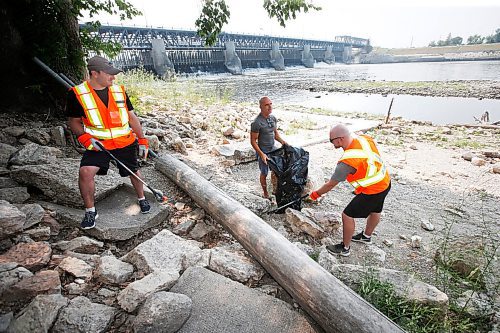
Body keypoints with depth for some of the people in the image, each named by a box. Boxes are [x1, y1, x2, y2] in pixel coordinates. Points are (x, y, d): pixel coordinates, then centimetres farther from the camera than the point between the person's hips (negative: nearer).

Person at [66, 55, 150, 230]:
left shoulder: (119, 90, 3)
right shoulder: (77, 93, -5)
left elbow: (132, 117, 8)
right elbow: (73, 121, 4)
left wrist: (142, 140, 5)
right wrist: (85, 137, -15)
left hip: (125, 142, 2)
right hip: (97, 143, -2)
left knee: (134, 171, 11)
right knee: (86, 172, -19)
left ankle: (142, 199, 40)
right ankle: (90, 211, 5)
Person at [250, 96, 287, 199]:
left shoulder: (273, 118, 0)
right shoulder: (257, 123, -22)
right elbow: (253, 141, -18)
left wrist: (282, 141, -2)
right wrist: (261, 154, -25)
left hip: (273, 149, 7)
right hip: (263, 151, -7)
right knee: (264, 173, 10)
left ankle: (275, 189, 39)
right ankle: (265, 193, 29)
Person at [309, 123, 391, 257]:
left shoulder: (346, 162, -31)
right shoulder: (364, 138, -10)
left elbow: (331, 184, -18)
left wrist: (316, 194, -2)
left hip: (372, 191, -9)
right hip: (385, 182, 9)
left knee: (347, 215, 3)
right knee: (375, 210, 28)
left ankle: (345, 248, 21)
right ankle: (367, 235, 55)